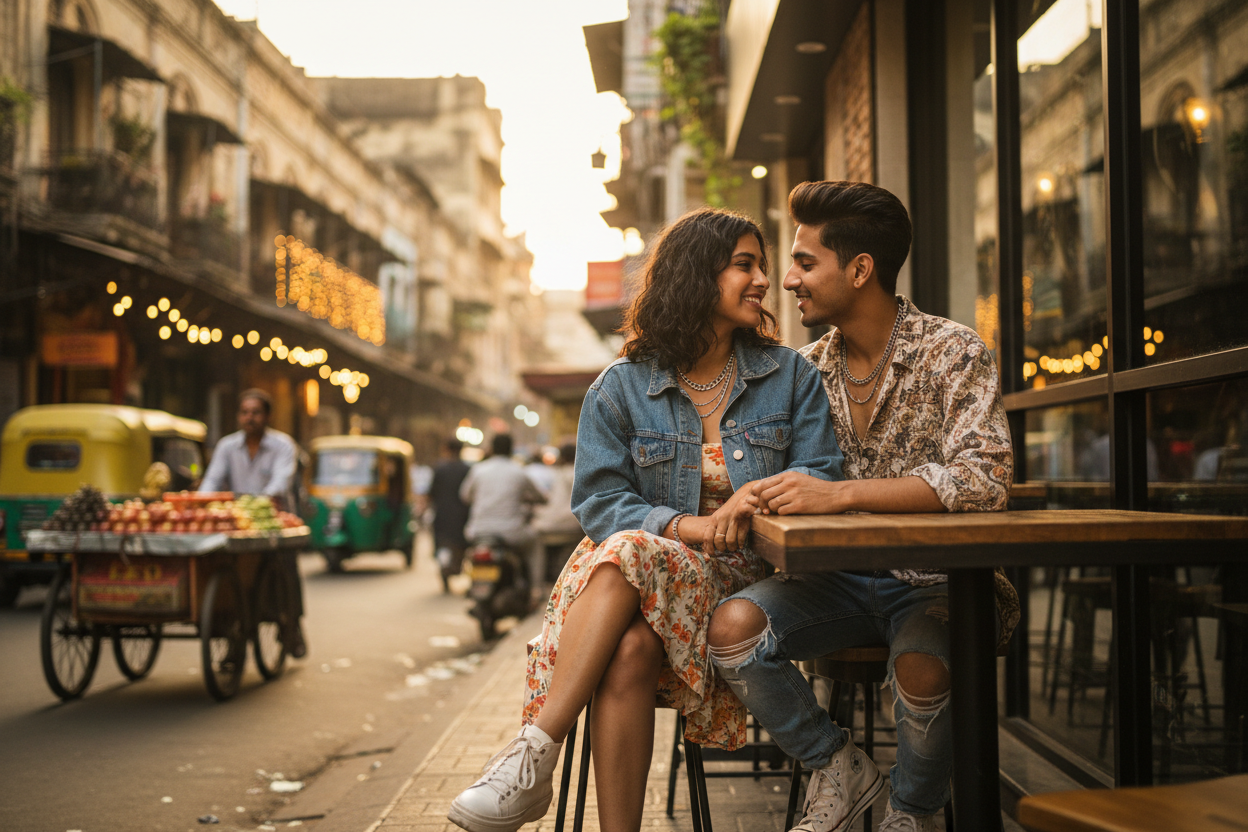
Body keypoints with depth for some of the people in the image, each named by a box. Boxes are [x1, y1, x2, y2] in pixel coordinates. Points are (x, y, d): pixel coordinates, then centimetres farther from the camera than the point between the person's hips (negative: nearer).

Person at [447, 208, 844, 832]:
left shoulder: (789, 376, 13)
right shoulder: (621, 388, 8)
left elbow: (821, 475, 7)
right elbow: (600, 501, 0)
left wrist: (761, 492, -15)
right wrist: (689, 527, -17)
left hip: (739, 580, -1)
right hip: (643, 559, 1)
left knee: (628, 555, -33)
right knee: (628, 653, -35)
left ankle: (533, 757, -33)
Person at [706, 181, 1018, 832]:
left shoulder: (952, 353, -7)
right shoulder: (808, 370, 9)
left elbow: (985, 478, -23)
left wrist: (840, 494, -30)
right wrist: (750, 495, -6)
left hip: (933, 579, -4)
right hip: (838, 577, 4)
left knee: (921, 670, -35)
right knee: (732, 626, -23)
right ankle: (838, 769, 0)